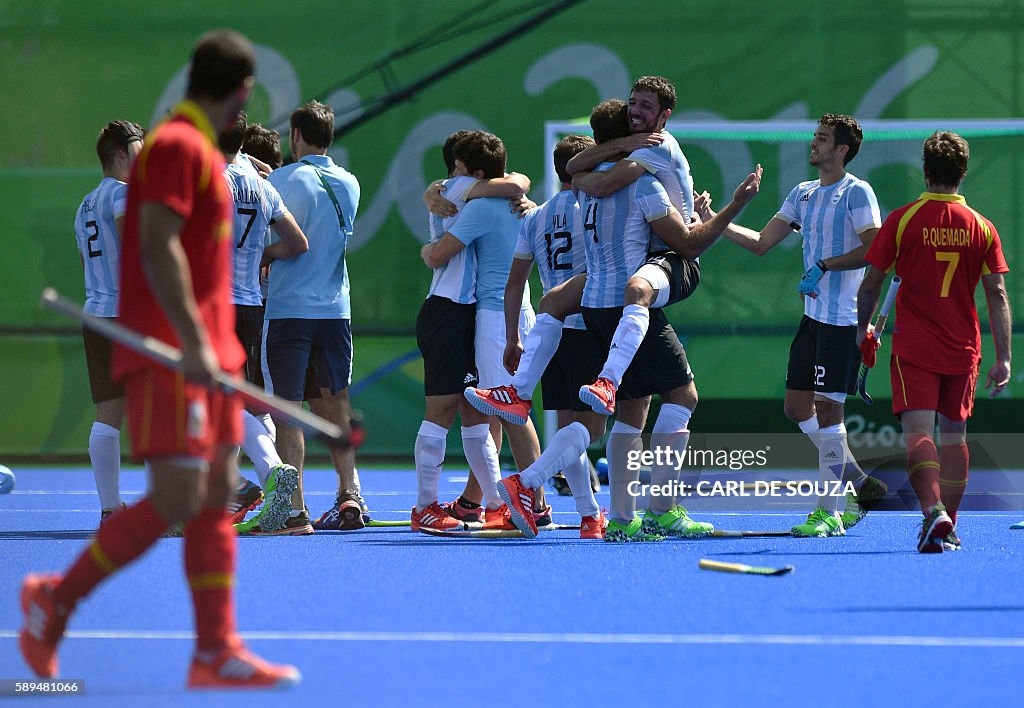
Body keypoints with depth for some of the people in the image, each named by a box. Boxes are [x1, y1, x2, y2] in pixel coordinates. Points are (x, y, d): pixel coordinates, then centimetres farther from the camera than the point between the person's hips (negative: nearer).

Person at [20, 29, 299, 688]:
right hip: (168, 355, -10)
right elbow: (158, 248, -19)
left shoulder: (204, 153, 19)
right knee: (178, 498, -13)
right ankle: (57, 597, 0)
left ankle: (217, 652, 2)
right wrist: (193, 342, -24)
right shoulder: (177, 145, -10)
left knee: (217, 497, 4)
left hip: (203, 355, 10)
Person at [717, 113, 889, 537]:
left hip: (843, 319, -8)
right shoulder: (803, 194, 15)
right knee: (797, 407, 8)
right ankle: (859, 483, 21)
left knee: (827, 407, -8)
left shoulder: (856, 192, -9)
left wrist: (824, 266, -18)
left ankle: (829, 514, -4)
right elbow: (762, 243, 16)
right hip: (813, 315, 8)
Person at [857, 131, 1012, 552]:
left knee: (918, 432, -10)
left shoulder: (902, 220, -6)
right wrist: (1003, 358, 1)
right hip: (963, 348, 3)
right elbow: (997, 295, -1)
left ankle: (933, 509, -32)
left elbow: (871, 283, -3)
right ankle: (948, 526, 19)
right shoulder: (981, 228, 0)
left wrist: (863, 330, 14)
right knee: (953, 433, 15)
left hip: (914, 347, -3)